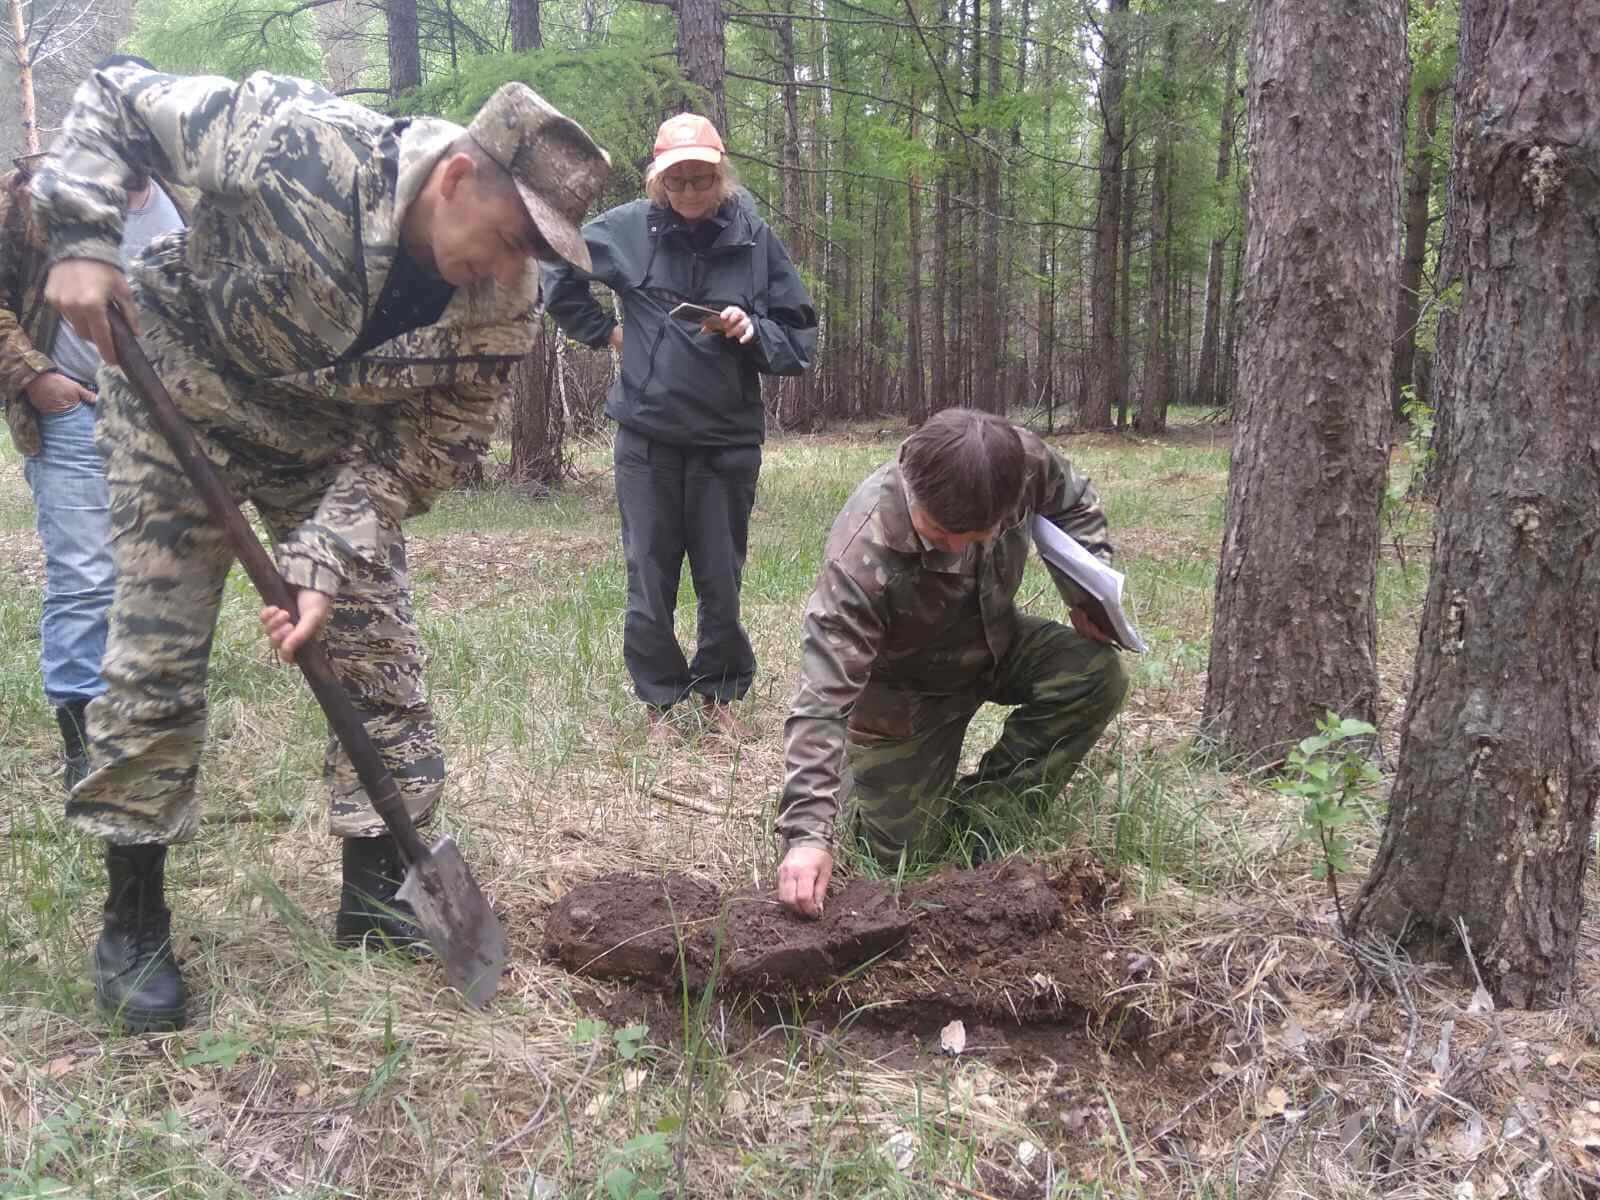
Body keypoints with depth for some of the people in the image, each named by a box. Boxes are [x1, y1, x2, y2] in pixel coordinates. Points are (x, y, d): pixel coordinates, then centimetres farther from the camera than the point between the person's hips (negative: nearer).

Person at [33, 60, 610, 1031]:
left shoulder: (505, 306, -22)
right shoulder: (292, 143, -32)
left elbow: (427, 444, -16)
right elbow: (115, 99, -15)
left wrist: (330, 559, -27)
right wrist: (81, 240, -27)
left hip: (335, 445, 3)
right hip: (181, 405, -3)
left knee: (377, 647, -1)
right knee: (155, 656, -4)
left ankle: (380, 892, 14)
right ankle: (133, 922, 10)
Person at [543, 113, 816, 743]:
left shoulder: (755, 239, -2)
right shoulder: (626, 229, -1)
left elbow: (800, 340, 1)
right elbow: (555, 269, 16)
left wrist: (751, 331, -17)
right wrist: (602, 331, 9)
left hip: (728, 438, 0)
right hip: (647, 435, 0)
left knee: (721, 578, 8)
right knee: (650, 577, 5)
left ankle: (719, 692, 26)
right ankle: (659, 701, 20)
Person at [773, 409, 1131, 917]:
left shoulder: (1024, 461, -28)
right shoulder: (863, 557, -41)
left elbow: (1073, 503, -1)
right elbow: (822, 698, -41)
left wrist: (1088, 595, -16)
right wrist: (807, 832, -46)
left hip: (995, 642, 4)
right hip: (905, 683, -4)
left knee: (1097, 675, -22)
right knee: (901, 846, -4)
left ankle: (982, 807, -4)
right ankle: (859, 761, 30)